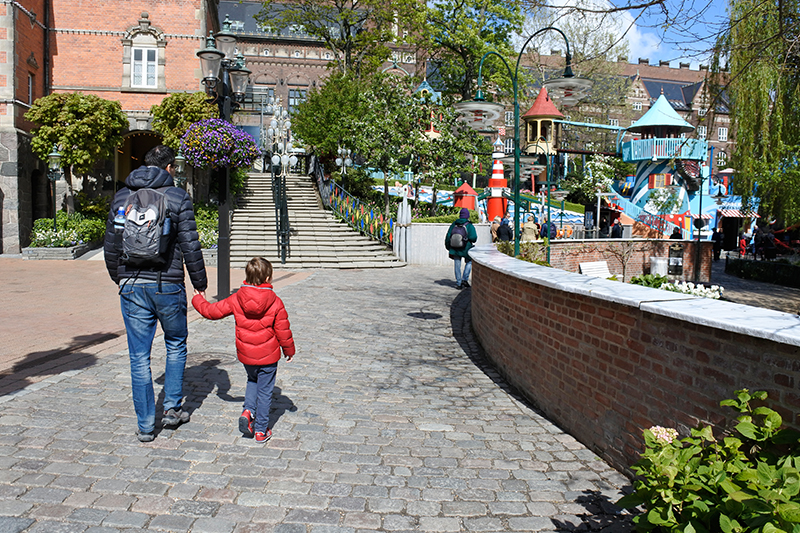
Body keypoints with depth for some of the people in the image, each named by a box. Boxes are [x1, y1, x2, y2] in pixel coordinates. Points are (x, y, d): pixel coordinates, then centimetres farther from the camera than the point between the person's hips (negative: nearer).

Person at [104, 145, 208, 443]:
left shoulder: (121, 197, 7)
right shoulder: (177, 197, -5)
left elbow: (110, 247, 12)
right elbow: (190, 246, -8)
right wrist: (200, 282, 3)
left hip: (131, 287, 3)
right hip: (168, 286, -3)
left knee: (139, 356, 7)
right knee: (176, 345, 19)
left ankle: (145, 426, 13)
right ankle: (172, 408, 19)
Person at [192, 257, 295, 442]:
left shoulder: (236, 299, -8)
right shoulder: (276, 303, -13)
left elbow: (212, 311, 0)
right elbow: (283, 330, -7)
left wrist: (198, 300, 20)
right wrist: (289, 350, 9)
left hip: (246, 355, 3)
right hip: (268, 356, -3)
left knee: (252, 381, 29)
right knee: (265, 391, 10)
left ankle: (248, 411, 8)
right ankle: (261, 430, 17)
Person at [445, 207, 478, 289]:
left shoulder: (454, 224, 1)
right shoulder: (469, 225, -10)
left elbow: (448, 236, 3)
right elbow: (473, 237, -19)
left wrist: (448, 247, 13)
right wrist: (472, 241, 5)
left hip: (454, 249, 3)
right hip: (466, 249, -3)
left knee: (457, 266, 10)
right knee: (469, 262, 19)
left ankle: (458, 283, 12)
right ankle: (465, 279, 7)